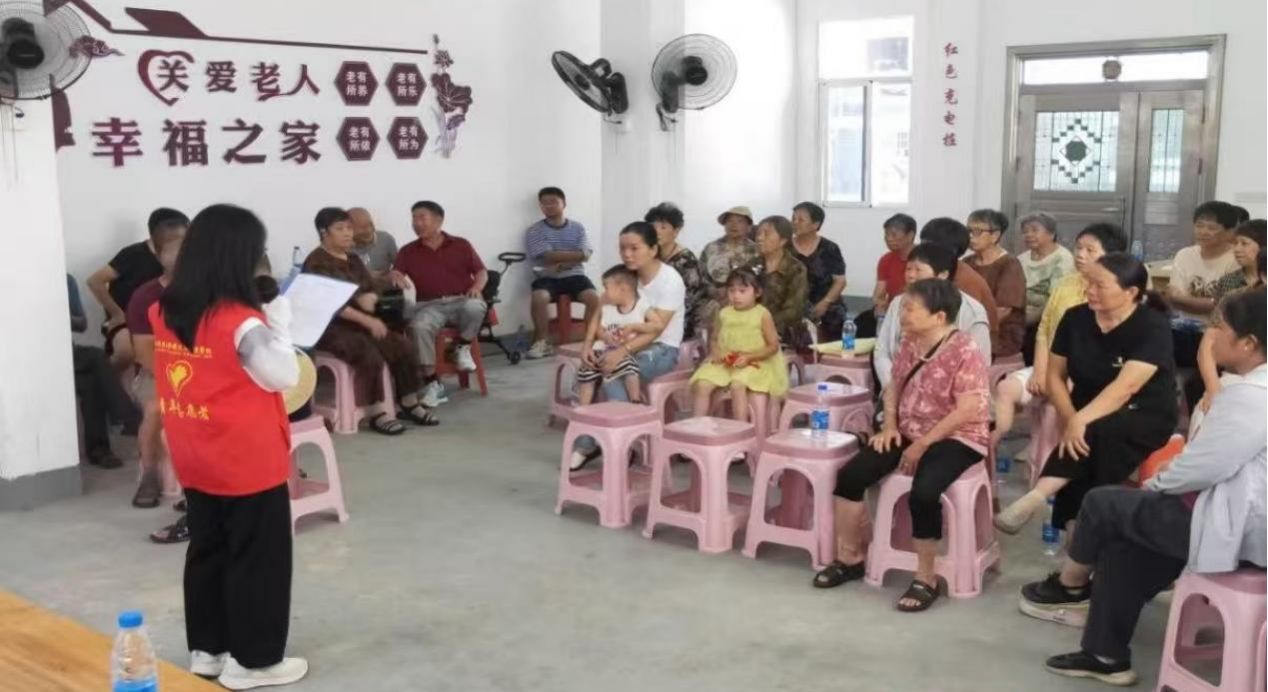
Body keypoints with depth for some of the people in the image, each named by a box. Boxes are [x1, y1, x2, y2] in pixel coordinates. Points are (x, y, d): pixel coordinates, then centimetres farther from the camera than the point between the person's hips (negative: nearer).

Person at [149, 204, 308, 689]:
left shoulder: (165, 312, 0)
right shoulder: (242, 322, -22)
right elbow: (283, 377, -15)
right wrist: (279, 325, -6)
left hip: (194, 462, 7)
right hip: (248, 464, -7)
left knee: (207, 552, 18)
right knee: (259, 559, 6)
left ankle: (206, 650, 29)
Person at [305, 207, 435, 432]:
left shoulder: (353, 259, 15)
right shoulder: (316, 263, -10)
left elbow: (374, 288, 11)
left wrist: (369, 297, -15)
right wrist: (366, 319, -30)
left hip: (360, 323, 8)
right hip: (331, 327, -8)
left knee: (404, 346, -9)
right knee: (370, 354, -32)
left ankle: (409, 404, 2)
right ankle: (379, 412, -21)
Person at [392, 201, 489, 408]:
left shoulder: (461, 245, 12)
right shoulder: (408, 251, 14)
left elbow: (482, 271, 11)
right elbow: (395, 274, 2)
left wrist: (477, 286, -11)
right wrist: (396, 277, -23)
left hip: (462, 300, -1)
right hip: (431, 305, 1)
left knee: (475, 307, -38)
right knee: (420, 326, -34)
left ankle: (463, 347, -7)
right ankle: (433, 384, -25)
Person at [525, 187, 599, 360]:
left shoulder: (578, 228, 8)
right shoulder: (535, 231, 2)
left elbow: (585, 256, -4)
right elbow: (549, 257, -9)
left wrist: (561, 264, -16)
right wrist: (576, 255, -7)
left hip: (574, 276, 1)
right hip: (548, 277, -1)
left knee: (593, 297, -28)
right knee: (539, 297, -34)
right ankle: (542, 343, -17)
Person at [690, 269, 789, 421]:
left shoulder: (762, 315, -4)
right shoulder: (724, 314, 9)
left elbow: (773, 346, -5)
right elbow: (714, 339, 16)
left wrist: (748, 357, -17)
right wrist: (716, 353, -7)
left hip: (753, 364, -5)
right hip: (724, 363, 5)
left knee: (737, 385, -34)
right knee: (702, 384, -19)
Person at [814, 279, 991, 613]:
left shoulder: (965, 351, -19)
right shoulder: (910, 341, 5)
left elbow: (968, 410, -23)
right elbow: (894, 385, 15)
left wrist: (922, 445, -21)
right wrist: (889, 425, -2)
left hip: (956, 439, -8)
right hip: (909, 432, 8)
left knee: (923, 492, -35)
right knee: (850, 475, -7)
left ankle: (926, 578, -15)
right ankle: (851, 557, 11)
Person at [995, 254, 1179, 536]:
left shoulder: (1153, 327, -14)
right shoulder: (1075, 318, -1)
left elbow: (1125, 387, -25)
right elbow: (1055, 376, 2)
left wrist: (1080, 421, -36)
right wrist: (1072, 420, -14)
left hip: (1146, 416, -4)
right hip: (1090, 417, 4)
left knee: (1096, 434, -35)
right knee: (1079, 442, -29)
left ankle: (1036, 498, -36)